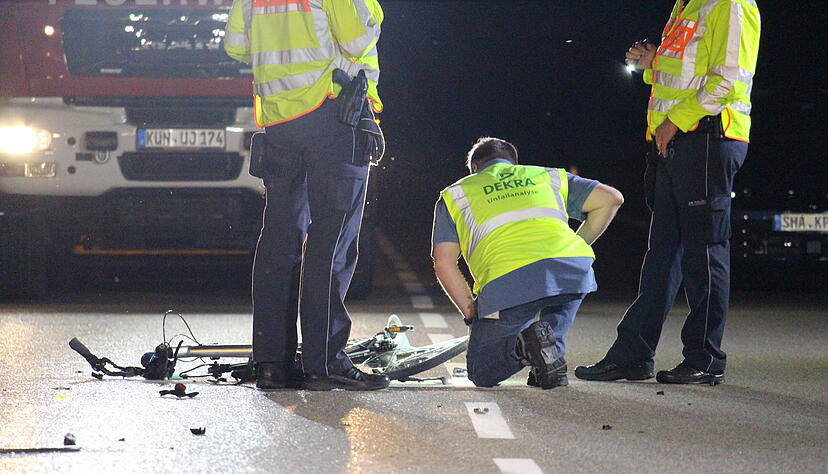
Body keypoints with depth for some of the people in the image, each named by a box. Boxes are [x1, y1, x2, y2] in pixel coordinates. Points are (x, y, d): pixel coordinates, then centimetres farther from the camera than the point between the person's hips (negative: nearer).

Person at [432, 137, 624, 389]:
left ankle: (525, 343, -15)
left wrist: (471, 313, 19)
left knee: (482, 373, 14)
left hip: (507, 282, -2)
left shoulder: (454, 195, 28)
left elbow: (444, 263, 15)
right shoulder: (547, 176, 33)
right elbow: (611, 198, 24)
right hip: (575, 269, 3)